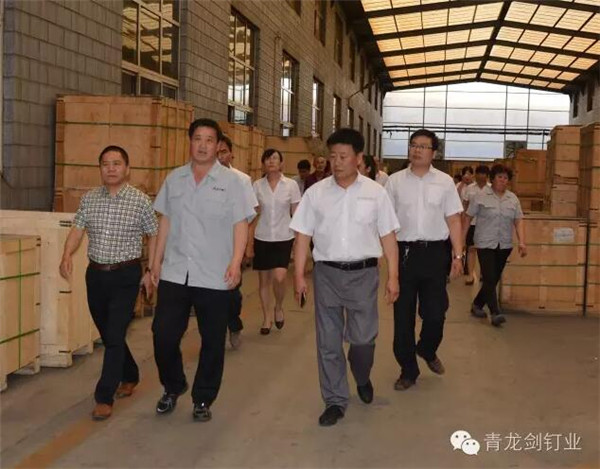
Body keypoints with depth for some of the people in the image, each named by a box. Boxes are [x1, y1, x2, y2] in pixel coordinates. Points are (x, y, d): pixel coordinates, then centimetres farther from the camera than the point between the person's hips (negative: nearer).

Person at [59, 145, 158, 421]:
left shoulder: (141, 201, -6)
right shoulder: (89, 199, 4)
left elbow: (153, 236, 2)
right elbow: (77, 229, 2)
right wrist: (67, 255, -17)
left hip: (125, 276, -4)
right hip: (96, 274, 5)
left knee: (114, 336, -8)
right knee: (106, 333, 15)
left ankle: (104, 398, -1)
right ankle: (130, 376, 37)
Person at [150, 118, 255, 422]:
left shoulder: (230, 181, -2)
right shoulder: (174, 178, 9)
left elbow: (240, 225, -5)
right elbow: (165, 221, 13)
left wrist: (236, 263, -16)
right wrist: (157, 261, 11)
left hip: (215, 277, -2)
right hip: (174, 274, 3)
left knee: (212, 341, 7)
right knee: (163, 335, 3)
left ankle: (203, 400, 24)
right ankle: (173, 388, 29)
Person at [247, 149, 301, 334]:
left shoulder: (291, 185, -3)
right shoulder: (257, 185, 0)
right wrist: (249, 243, 1)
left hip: (284, 238, -2)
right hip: (262, 238, 2)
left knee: (279, 277, -16)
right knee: (264, 279, 7)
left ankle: (279, 307, 14)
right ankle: (267, 317, 25)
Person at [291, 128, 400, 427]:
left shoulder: (375, 192, 0)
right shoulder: (316, 192, 1)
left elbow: (387, 236, 2)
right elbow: (303, 235, 4)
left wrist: (393, 276, 0)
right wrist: (299, 274, 0)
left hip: (363, 272, -1)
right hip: (326, 273, 1)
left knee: (363, 337, 5)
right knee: (328, 341, 6)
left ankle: (362, 379, 39)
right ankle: (335, 401, 20)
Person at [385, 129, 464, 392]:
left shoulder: (445, 182, 4)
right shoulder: (395, 181, 3)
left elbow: (453, 220, 5)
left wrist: (458, 255, -1)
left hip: (435, 252, 0)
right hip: (404, 252, 0)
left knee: (435, 312, 4)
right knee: (403, 314, 7)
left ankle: (427, 350, 37)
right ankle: (408, 370, 22)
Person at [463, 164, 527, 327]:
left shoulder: (513, 199, 8)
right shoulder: (481, 197, -3)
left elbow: (518, 222, 6)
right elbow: (468, 217, 0)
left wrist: (522, 243, -5)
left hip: (504, 246, 5)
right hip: (485, 244, -5)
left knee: (494, 279, 10)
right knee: (489, 279, -12)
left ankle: (477, 305, 27)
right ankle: (495, 313, -14)